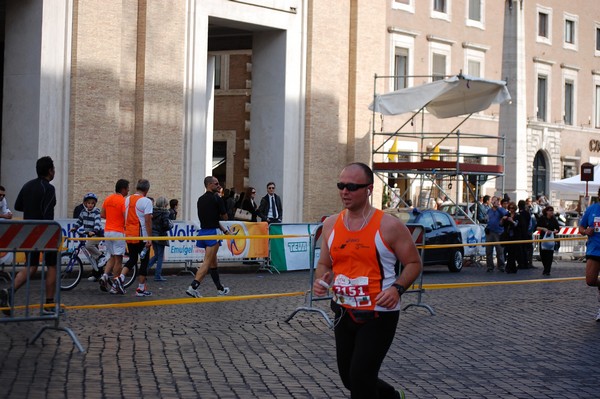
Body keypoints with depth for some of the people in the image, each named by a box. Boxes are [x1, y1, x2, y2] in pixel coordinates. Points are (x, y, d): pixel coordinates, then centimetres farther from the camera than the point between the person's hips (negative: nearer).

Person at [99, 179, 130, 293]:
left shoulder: (108, 199, 8)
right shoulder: (123, 201, -13)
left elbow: (102, 214, 12)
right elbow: (126, 218, -18)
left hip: (107, 231, 7)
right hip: (118, 232, -7)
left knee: (112, 257, 17)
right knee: (118, 259, 0)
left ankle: (105, 276, -5)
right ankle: (115, 287, 2)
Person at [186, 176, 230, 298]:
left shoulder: (201, 199, 13)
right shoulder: (217, 199, -11)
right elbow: (224, 217, -3)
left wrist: (224, 230, 20)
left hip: (203, 231, 8)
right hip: (213, 232, -8)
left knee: (213, 262, 17)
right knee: (207, 262, -10)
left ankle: (220, 288, 27)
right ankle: (193, 287, -20)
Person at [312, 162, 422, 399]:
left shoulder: (389, 226, -12)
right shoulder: (331, 225, 3)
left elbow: (414, 264, -4)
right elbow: (324, 264, 15)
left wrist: (397, 288, -21)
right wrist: (321, 280, -7)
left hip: (379, 315, -6)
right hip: (344, 314, 6)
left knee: (360, 379, -11)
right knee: (349, 377, 16)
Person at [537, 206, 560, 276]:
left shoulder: (554, 220, 4)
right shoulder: (542, 219, 2)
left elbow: (557, 229, 5)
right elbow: (537, 227, 2)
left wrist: (553, 232, -14)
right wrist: (543, 229, -15)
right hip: (543, 238, 0)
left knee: (550, 254, -6)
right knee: (542, 254, 2)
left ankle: (547, 270, -1)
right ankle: (546, 269, 24)